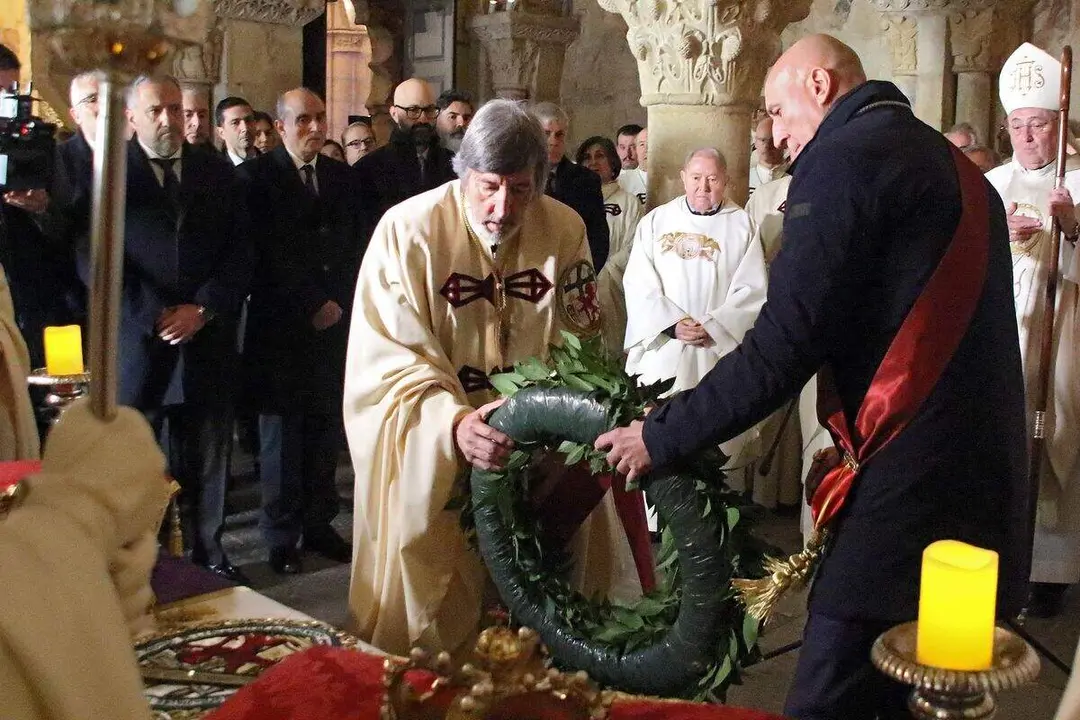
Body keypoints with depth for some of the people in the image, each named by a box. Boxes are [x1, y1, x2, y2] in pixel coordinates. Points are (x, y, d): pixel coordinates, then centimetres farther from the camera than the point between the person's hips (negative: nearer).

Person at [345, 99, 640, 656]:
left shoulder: (566, 229, -3)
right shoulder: (408, 230, -13)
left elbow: (578, 340, 6)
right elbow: (389, 365, -17)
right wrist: (453, 425, -34)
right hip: (430, 463, -2)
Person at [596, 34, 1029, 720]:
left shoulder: (845, 157, -10)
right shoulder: (954, 164, 18)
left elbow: (783, 346, -17)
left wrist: (661, 436, -8)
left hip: (911, 479, -9)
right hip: (984, 475, 9)